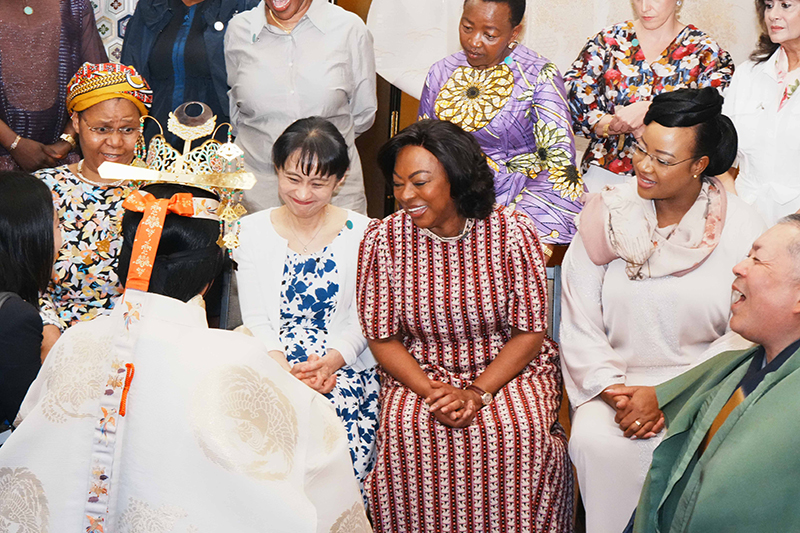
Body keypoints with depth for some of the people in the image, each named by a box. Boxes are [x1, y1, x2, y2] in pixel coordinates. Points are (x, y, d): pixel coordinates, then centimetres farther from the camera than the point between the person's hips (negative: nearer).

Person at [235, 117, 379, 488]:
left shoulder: (360, 234, 5)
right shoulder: (252, 231, 7)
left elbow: (363, 318, 4)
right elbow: (255, 319, 3)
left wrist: (332, 361, -15)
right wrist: (287, 369, -15)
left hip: (345, 369, 0)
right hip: (273, 369, 1)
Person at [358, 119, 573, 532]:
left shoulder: (513, 233, -9)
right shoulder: (383, 239, -5)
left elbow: (529, 333, -6)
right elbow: (383, 338, -2)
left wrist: (478, 393, -20)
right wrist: (432, 391, -18)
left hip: (507, 370, 0)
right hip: (420, 372, 1)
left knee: (521, 431, -29)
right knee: (407, 431, -29)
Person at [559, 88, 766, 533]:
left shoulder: (741, 229, -4)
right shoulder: (606, 216, 1)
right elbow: (579, 323, 1)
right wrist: (614, 392, -12)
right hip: (616, 375, 2)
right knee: (596, 442, -28)